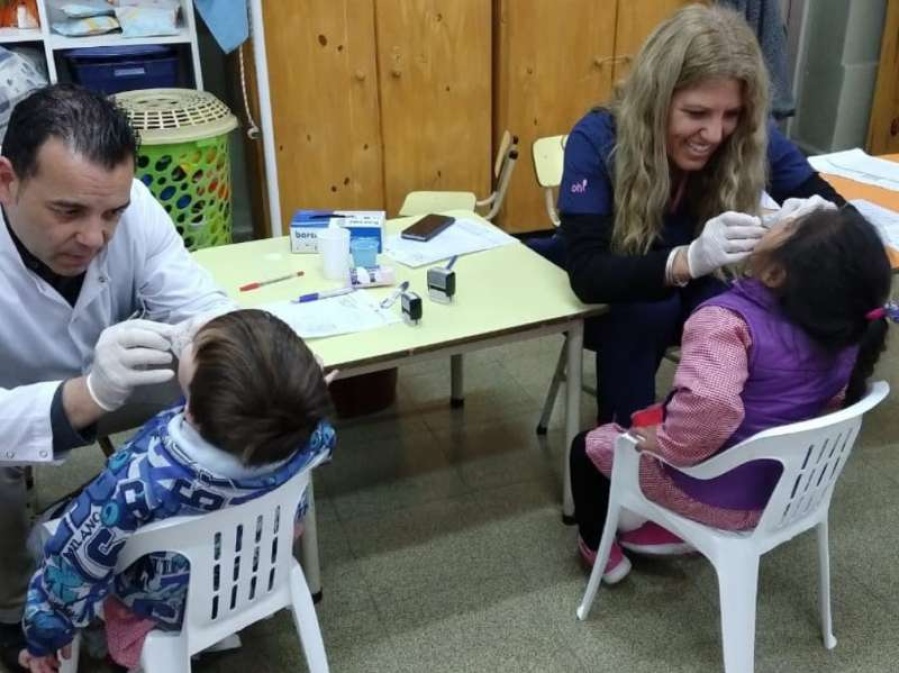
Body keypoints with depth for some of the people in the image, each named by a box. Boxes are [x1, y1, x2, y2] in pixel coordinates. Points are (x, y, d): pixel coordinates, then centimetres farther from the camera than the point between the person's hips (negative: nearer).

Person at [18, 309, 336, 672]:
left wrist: (44, 636, -8)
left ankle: (132, 642, 35)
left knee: (44, 534, 23)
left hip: (169, 606, -3)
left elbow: (71, 569, -25)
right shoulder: (309, 431, -36)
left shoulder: (142, 480, -45)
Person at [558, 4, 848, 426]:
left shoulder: (753, 140, -19)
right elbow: (587, 273, -36)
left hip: (700, 293, 3)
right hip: (613, 297, -3)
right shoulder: (597, 141, -28)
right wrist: (687, 259, -55)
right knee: (642, 314, -34)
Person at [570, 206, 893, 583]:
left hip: (709, 494, -6)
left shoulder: (727, 320, -34)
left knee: (589, 445, 16)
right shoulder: (844, 333, -10)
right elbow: (835, 399, 9)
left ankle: (600, 549, 34)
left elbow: (710, 403, -51)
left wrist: (669, 445, -31)